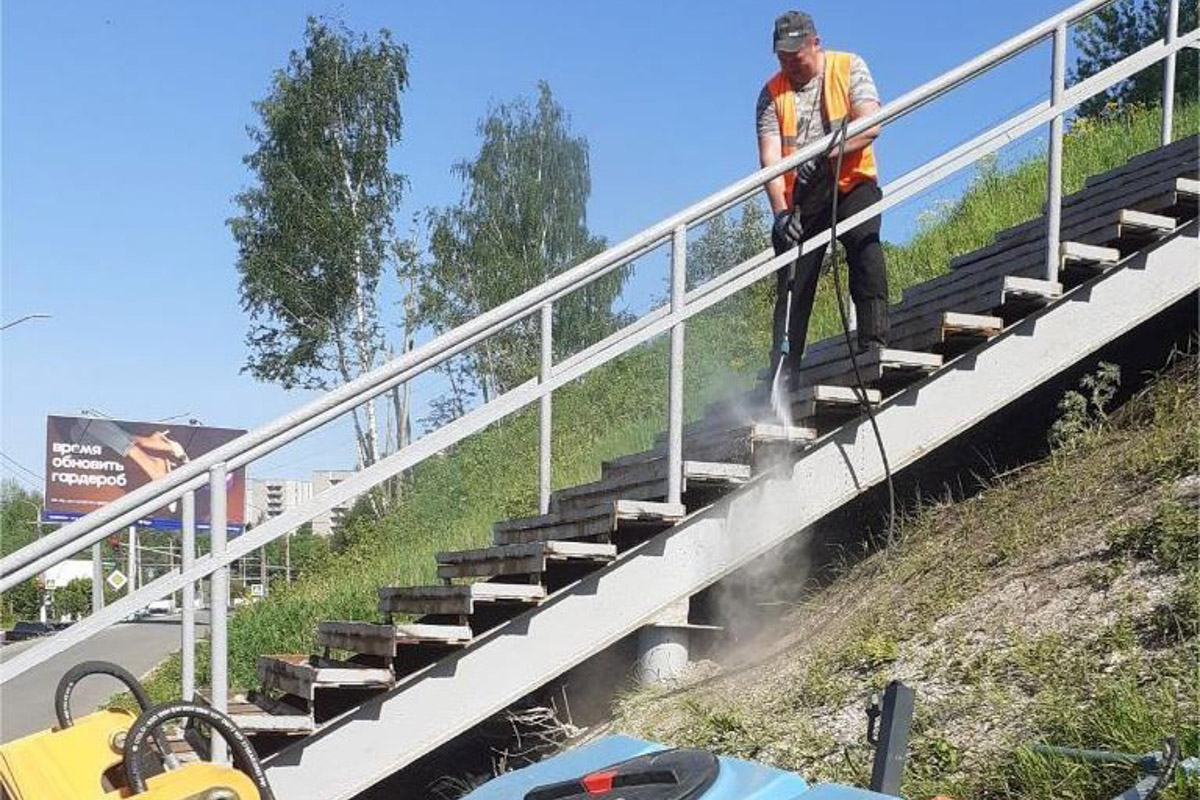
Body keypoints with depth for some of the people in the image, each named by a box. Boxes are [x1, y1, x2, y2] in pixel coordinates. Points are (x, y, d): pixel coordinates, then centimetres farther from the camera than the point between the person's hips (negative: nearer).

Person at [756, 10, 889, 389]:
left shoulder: (849, 68, -1)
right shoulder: (773, 93, 2)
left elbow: (870, 126, -14)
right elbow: (770, 157, -8)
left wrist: (822, 154, -28)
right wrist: (780, 212, -23)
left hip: (852, 185, -2)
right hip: (800, 198, 2)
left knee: (864, 246, -29)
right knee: (792, 285, 0)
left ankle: (874, 341, -30)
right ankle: (784, 375, 5)